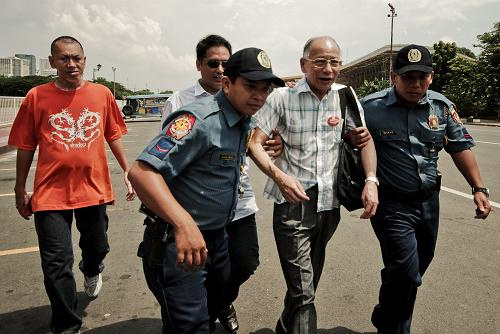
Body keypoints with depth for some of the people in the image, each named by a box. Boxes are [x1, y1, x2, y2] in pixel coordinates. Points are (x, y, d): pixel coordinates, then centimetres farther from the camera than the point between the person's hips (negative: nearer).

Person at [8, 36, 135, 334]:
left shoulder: (102, 94, 1)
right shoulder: (37, 96, -3)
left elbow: (113, 137, 9)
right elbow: (26, 147, 3)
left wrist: (128, 172, 7)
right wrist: (20, 191, 7)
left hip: (94, 188, 2)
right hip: (51, 194, -1)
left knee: (97, 248, 19)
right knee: (57, 265, 2)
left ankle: (92, 272, 57)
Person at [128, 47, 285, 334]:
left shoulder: (245, 121, 5)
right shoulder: (200, 120, -24)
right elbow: (141, 172, -32)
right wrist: (184, 223, -42)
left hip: (217, 237, 9)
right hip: (180, 244, -9)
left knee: (215, 308, 26)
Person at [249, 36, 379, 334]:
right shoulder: (282, 97, -8)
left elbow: (365, 139, 8)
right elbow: (255, 143, -10)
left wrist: (371, 181, -7)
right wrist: (280, 176, -27)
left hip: (330, 203, 5)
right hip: (293, 202, -5)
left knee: (309, 282, 22)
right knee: (302, 290, -6)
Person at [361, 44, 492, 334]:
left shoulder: (442, 106, 1)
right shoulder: (370, 107, -12)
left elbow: (460, 146, 8)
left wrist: (479, 188, 4)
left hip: (429, 201, 6)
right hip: (392, 203, -5)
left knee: (413, 273, 17)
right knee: (405, 273, -8)